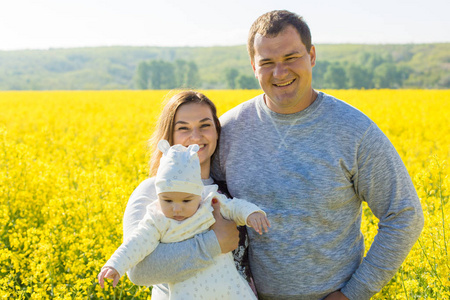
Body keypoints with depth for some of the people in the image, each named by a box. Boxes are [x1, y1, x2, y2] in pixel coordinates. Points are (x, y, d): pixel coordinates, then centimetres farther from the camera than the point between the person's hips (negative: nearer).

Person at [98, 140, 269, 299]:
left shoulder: (212, 203, 4)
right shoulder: (158, 221, 0)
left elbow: (234, 207, 14)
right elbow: (137, 243, -5)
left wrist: (251, 213, -7)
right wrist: (115, 265, -16)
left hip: (225, 279, 2)